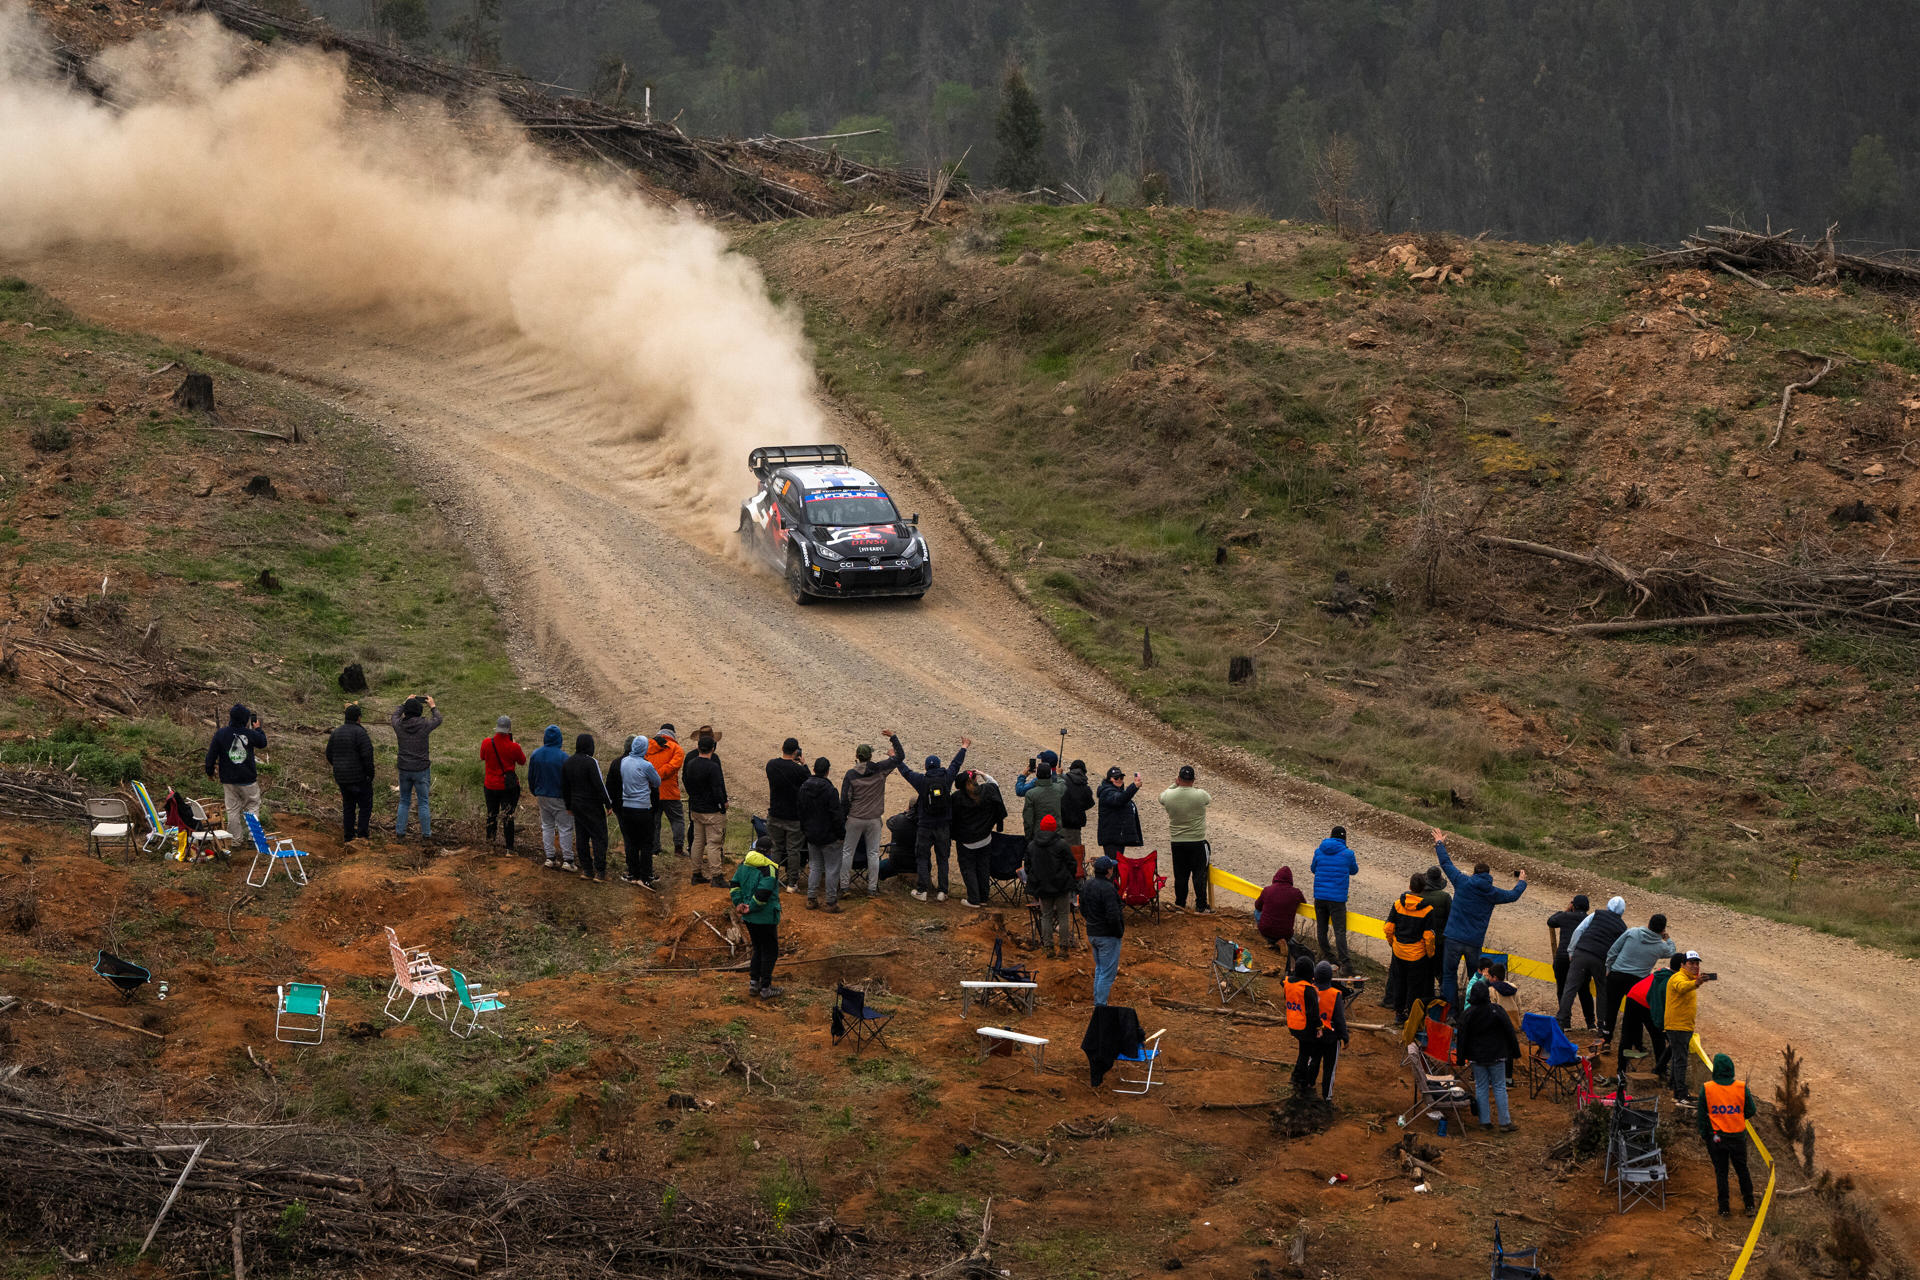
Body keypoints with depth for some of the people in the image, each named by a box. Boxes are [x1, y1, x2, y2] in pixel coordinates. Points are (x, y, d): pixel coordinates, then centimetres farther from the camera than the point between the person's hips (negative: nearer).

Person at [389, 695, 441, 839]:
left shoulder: (399, 725, -7)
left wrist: (405, 703, 27)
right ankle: (426, 833, 9)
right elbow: (438, 720, 8)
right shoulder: (424, 725, -13)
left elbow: (394, 716, 18)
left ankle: (400, 831, 18)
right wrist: (433, 706, 24)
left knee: (404, 801, 16)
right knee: (423, 802, 6)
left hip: (404, 769, 3)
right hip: (421, 769, -2)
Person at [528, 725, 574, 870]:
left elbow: (531, 776, 8)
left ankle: (550, 857, 16)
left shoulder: (536, 754, -2)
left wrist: (535, 793, 22)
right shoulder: (562, 757, -17)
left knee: (547, 826, 16)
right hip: (559, 798, -5)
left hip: (542, 796, 5)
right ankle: (567, 860, 1)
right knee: (565, 828, 2)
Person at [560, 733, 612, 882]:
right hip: (593, 806, -7)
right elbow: (599, 785, -18)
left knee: (581, 838, 11)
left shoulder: (568, 763, 7)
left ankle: (586, 870, 12)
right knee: (599, 837, -2)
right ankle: (599, 872, -6)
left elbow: (564, 787, 15)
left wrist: (569, 806, 24)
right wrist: (608, 803, -9)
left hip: (577, 805, 7)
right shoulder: (591, 762, -16)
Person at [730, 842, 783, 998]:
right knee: (770, 951, 7)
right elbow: (762, 894, -26)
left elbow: (735, 885, 6)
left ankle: (753, 984, 24)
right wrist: (750, 908, -13)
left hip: (749, 918, 7)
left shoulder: (744, 864, 4)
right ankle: (765, 988, 11)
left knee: (758, 949, 22)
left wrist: (739, 904, 4)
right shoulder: (770, 869, -20)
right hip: (766, 918, -7)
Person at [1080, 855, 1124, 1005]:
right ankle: (1101, 1005, -2)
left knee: (1099, 970, 20)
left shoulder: (1086, 884, 5)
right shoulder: (1107, 889, -23)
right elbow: (1113, 916, -26)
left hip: (1092, 934, 9)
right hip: (1108, 936, -9)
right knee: (1107, 973, -2)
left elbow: (1083, 911, 15)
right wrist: (1120, 932, -12)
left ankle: (1097, 1004, 26)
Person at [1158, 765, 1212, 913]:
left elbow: (1161, 797, 15)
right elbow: (1210, 799, 9)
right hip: (1197, 842, -2)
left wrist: (1174, 785, 23)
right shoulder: (1200, 795, -15)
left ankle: (1180, 904, 19)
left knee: (1180, 875, 12)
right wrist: (1193, 787, 20)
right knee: (1199, 874, 5)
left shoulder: (1169, 795, -9)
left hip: (1177, 842, 2)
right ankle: (1201, 906, 6)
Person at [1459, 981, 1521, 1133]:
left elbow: (1463, 1036, 0)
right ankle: (1505, 1122, 6)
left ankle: (1485, 1121, 11)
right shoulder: (1497, 1011, -12)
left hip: (1477, 1057, 1)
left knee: (1481, 1088, 10)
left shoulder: (1468, 1013, -6)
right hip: (1497, 1056, -1)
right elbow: (1509, 1032, -6)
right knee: (1499, 1087, 5)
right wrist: (1515, 1051, 5)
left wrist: (1462, 1057, 10)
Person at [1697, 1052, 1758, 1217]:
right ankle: (1749, 1205, 24)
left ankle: (1724, 1208, 12)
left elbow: (1701, 1114, -5)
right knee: (1742, 1170, 16)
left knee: (1720, 1172, 9)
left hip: (1716, 1137, -1)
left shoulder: (1706, 1089, -11)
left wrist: (1703, 1134, 7)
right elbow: (1750, 1112, -3)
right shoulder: (1741, 1087, -10)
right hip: (1738, 1135, 1)